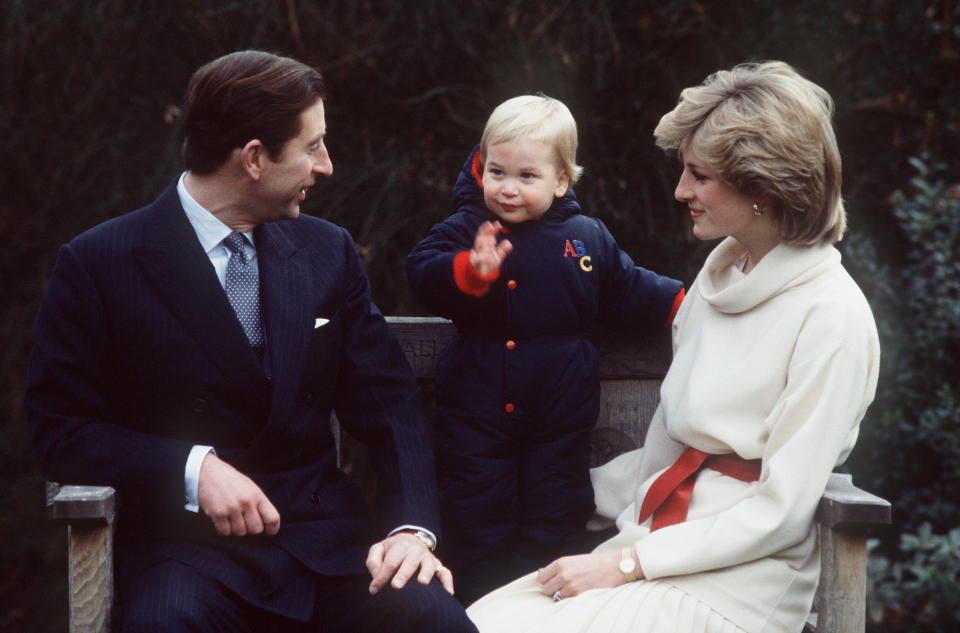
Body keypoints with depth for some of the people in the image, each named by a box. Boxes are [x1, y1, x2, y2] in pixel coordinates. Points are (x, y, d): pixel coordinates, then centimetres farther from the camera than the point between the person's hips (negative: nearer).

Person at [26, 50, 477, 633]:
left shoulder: (330, 252, 10)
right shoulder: (97, 265, -3)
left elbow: (388, 404, 8)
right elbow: (62, 428, -3)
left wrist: (413, 527, -9)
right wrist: (193, 467, -17)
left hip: (324, 538, 4)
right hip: (186, 545, -3)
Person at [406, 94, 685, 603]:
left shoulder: (587, 238, 4)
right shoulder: (464, 230, -3)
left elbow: (630, 292, 15)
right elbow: (421, 272, -20)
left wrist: (681, 304, 4)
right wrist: (469, 270, -37)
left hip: (560, 412, 2)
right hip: (477, 407, -1)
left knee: (555, 525, 10)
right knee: (477, 524, 6)